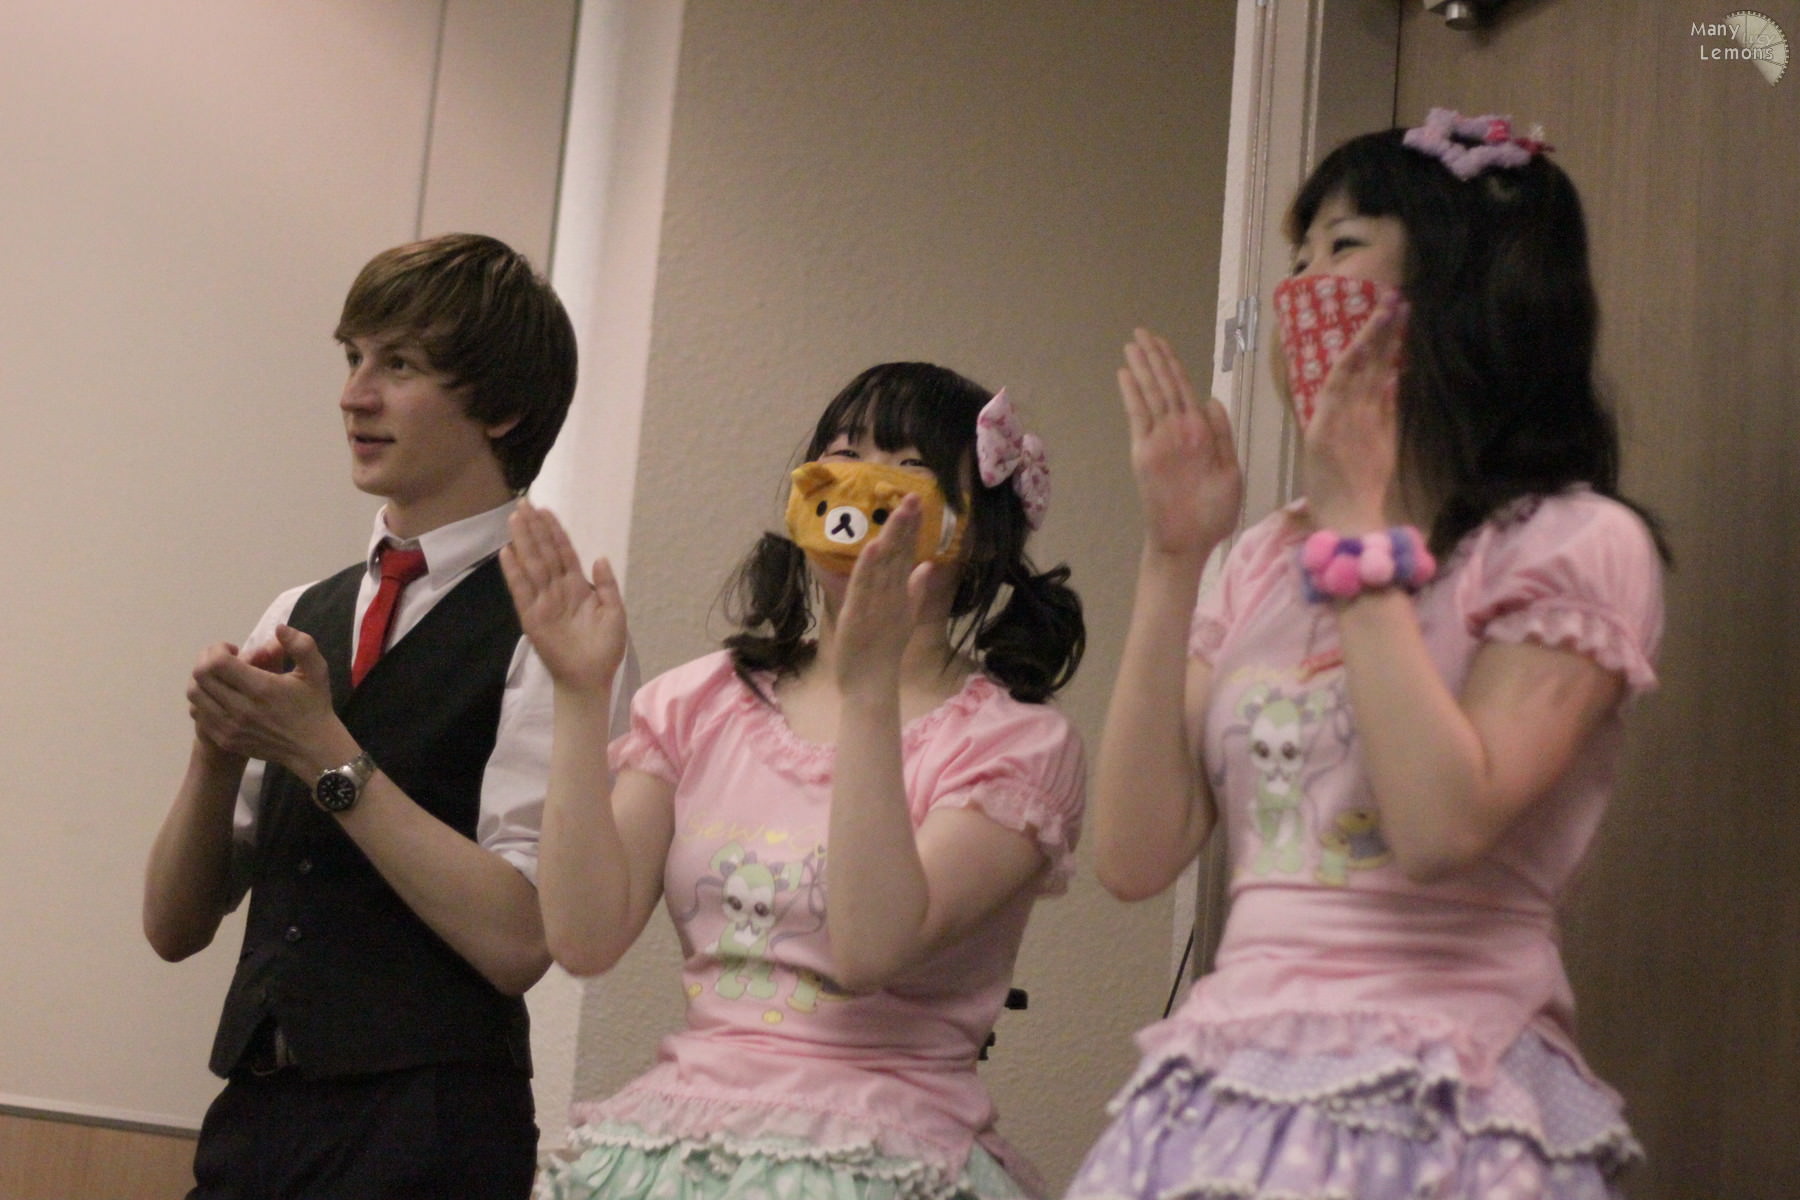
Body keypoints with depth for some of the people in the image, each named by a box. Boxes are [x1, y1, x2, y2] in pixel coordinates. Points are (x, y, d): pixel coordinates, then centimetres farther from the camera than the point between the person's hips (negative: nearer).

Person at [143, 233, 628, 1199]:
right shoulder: (300, 617, 10)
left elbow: (517, 939, -17)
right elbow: (175, 927, 10)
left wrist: (326, 754, -16)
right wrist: (218, 753, -7)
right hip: (252, 1114, 6)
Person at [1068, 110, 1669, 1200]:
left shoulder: (1577, 545, -4)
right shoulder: (1268, 562, 12)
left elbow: (1442, 827, -20)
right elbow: (1137, 856, 2)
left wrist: (1360, 524, -13)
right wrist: (1173, 556, -2)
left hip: (1436, 1112, -5)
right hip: (1227, 1091, 5)